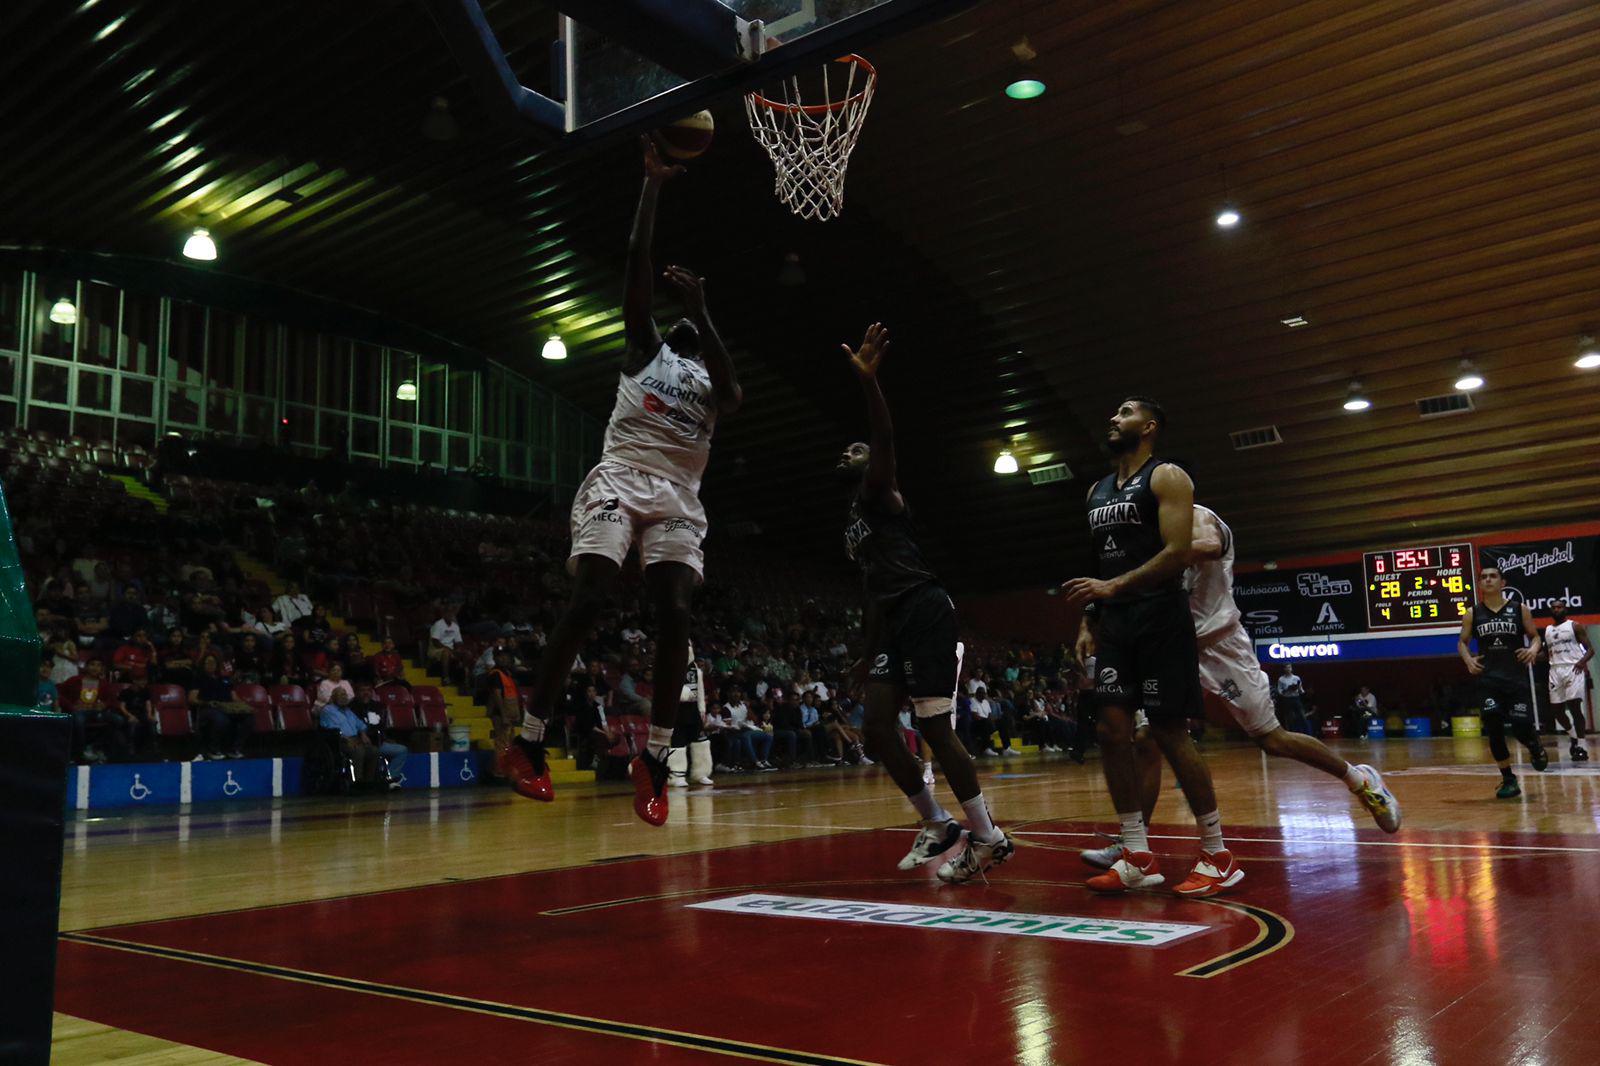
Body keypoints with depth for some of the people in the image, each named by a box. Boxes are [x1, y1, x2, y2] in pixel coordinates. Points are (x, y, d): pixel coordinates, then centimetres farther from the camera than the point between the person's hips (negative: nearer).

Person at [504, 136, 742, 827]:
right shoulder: (645, 346, 19)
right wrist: (652, 184, 4)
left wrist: (702, 312, -10)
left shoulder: (714, 379, 22)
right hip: (619, 479, -2)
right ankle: (528, 742, -12)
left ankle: (654, 759, -4)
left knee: (675, 617, -12)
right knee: (587, 600, -19)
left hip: (678, 498, 2)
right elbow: (637, 263, 8)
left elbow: (731, 394, -5)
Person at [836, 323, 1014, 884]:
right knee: (876, 726, 4)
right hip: (895, 621, 9)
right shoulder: (853, 525, 27)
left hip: (925, 610, -9)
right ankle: (937, 826, 15)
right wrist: (867, 656, 28)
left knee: (935, 728, -10)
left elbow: (885, 442, -19)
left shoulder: (879, 493, 2)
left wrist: (867, 379, -36)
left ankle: (989, 837, -1)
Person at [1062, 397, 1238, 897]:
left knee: (1169, 732, -6)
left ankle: (1218, 856, 8)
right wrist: (1089, 620, 12)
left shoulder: (1167, 477, -6)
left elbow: (1177, 552, -17)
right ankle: (1138, 857, 7)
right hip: (1115, 622, 7)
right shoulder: (1097, 491, 18)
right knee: (1112, 729, 0)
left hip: (1161, 619, -7)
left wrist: (1115, 587, -24)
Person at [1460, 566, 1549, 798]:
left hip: (1517, 677, -1)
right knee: (1493, 728, -8)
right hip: (1488, 680, 1)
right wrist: (1468, 659, -4)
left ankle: (1536, 748, 32)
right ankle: (1508, 780, 7)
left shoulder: (1520, 609, 3)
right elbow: (1462, 642, 15)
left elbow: (1535, 635, 11)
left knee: (1521, 726, -7)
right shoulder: (1472, 614, 6)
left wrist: (1534, 649, -12)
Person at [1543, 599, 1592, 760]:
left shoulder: (1574, 626, 3)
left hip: (1573, 668, -5)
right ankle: (1574, 737, 28)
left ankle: (1580, 747, -10)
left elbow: (1590, 649, -3)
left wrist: (1583, 661, -22)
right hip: (1555, 670, 5)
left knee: (1574, 707, -13)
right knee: (1557, 709, 5)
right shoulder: (1547, 630, 18)